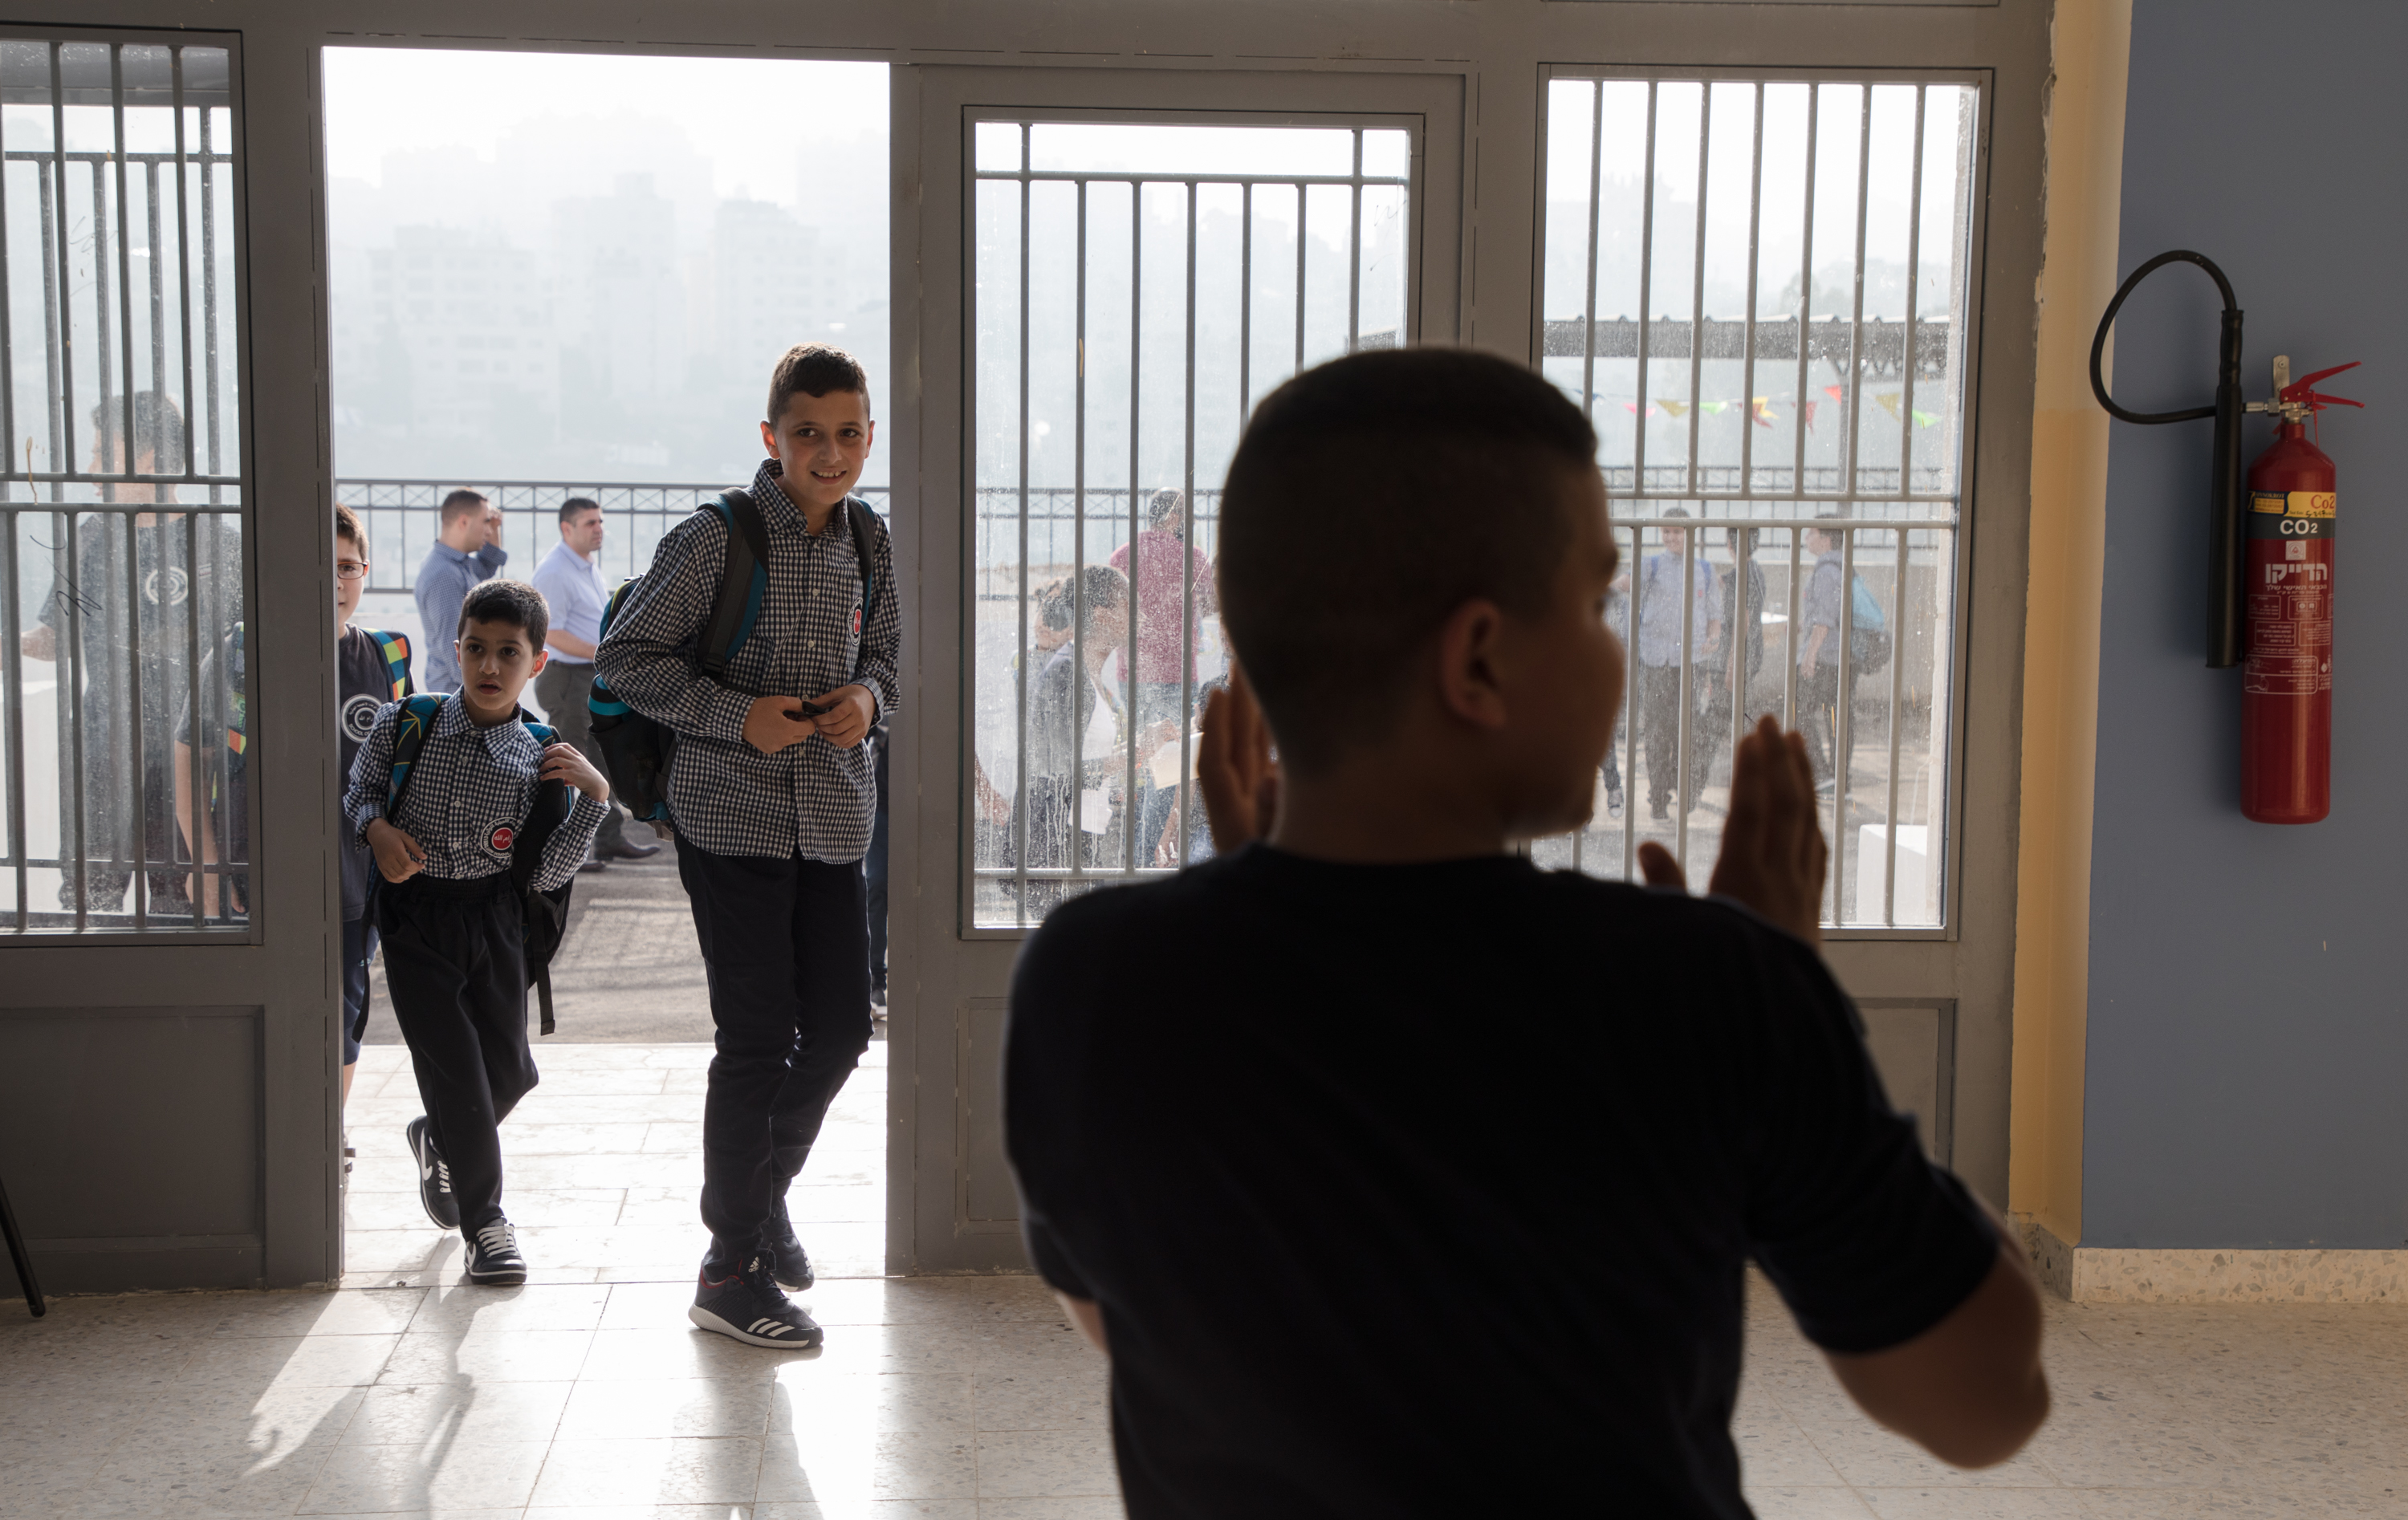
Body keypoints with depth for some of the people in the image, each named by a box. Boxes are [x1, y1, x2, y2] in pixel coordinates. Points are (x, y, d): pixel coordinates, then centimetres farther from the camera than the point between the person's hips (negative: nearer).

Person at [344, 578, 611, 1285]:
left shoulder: (537, 761, -6)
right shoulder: (403, 723, -5)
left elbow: (546, 873, -7)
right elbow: (358, 791, 10)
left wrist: (593, 797, -16)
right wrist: (377, 828, -10)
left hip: (493, 921, 2)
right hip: (415, 919, -2)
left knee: (508, 1067, 8)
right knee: (454, 1065, -5)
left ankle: (438, 1143, 42)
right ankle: (483, 1217, 10)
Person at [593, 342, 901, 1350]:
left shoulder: (869, 546, 8)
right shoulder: (718, 539, -10)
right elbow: (625, 656, -7)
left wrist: (868, 695, -3)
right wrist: (735, 714, -18)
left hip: (834, 821, 6)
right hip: (732, 819, -6)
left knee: (840, 1028, 9)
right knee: (757, 1041, -4)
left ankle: (765, 1188, 37)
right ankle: (731, 1270, 9)